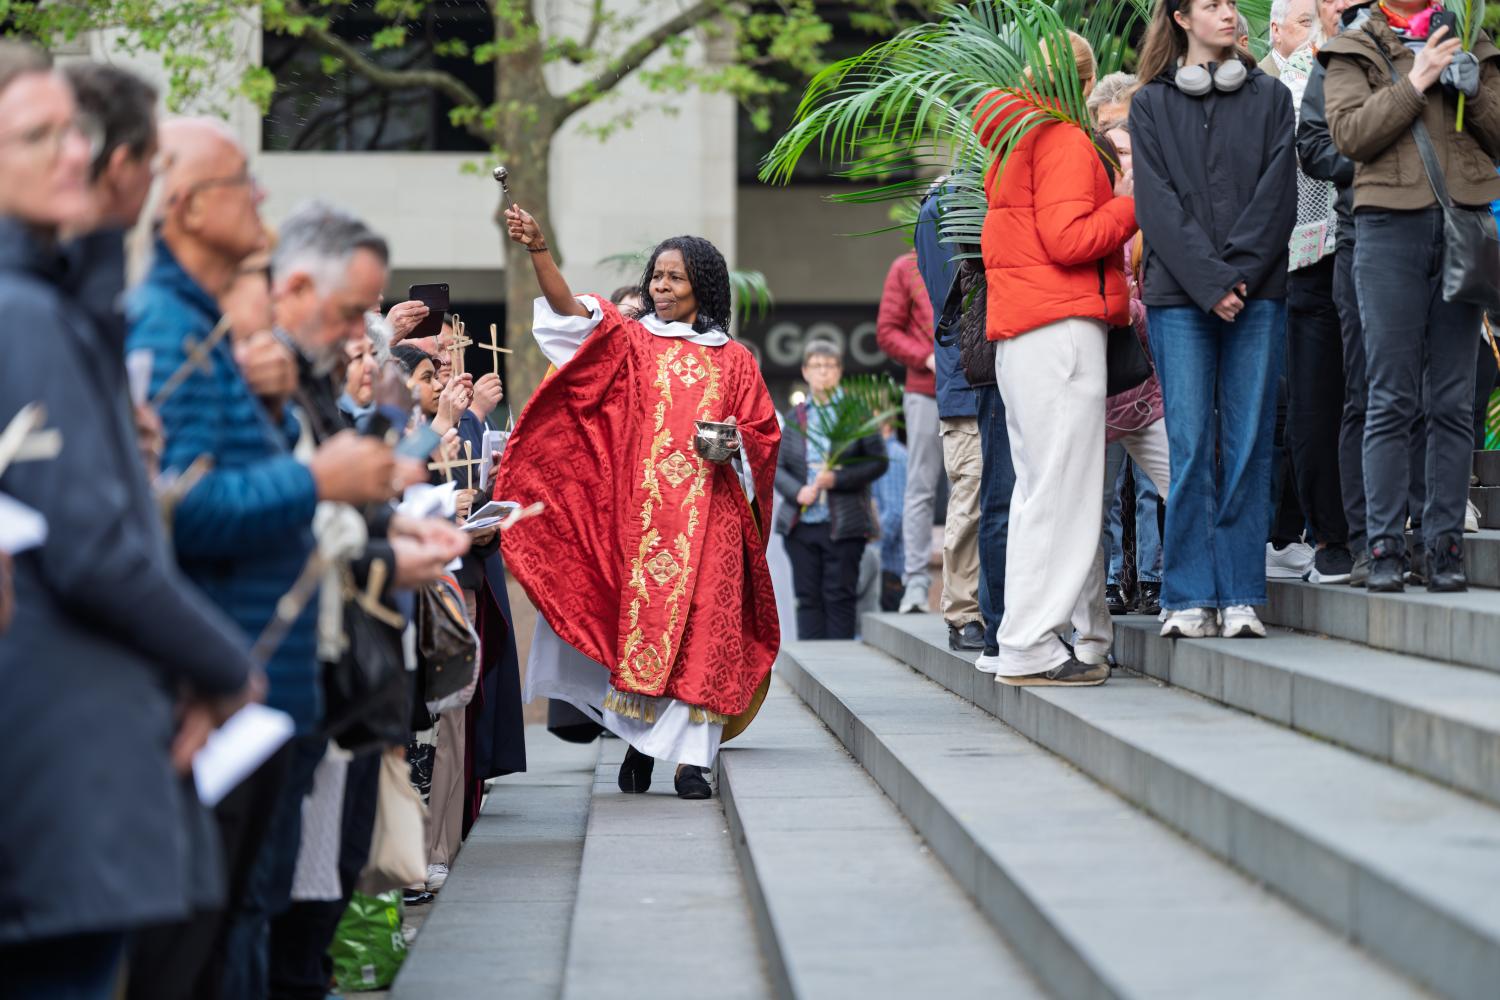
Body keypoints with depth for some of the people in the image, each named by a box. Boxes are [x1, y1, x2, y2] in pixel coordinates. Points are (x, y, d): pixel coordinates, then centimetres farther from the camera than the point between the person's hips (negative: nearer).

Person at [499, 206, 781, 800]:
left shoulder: (733, 362, 12)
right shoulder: (629, 342, 9)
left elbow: (762, 435, 14)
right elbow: (569, 311, -6)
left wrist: (733, 446, -8)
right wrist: (538, 250, -20)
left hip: (709, 515, 0)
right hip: (640, 512, 0)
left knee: (701, 625, -6)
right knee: (640, 618, -4)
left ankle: (691, 756, -7)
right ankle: (637, 742, 9)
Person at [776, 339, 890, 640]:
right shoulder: (795, 416, 11)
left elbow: (878, 462, -2)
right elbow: (777, 467, 9)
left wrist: (838, 478, -13)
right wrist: (798, 491, -10)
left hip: (843, 525, -3)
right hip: (801, 524, 3)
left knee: (839, 598, -2)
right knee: (808, 598, 4)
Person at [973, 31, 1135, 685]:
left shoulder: (1012, 146, 21)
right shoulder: (1064, 141, -8)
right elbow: (1068, 240, -17)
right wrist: (1132, 203, -5)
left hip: (1016, 336, 10)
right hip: (1062, 327, -10)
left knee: (1047, 489, 10)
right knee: (1062, 489, -10)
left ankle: (1092, 636, 15)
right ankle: (1032, 648, -13)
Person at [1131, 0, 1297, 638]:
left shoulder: (1270, 98, 12)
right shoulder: (1151, 105, 9)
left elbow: (1277, 196, 3)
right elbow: (1158, 205, 0)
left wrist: (1239, 272, -10)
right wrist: (1210, 283, -11)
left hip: (1257, 292, 1)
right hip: (1179, 296, -1)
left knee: (1249, 445, -2)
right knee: (1191, 446, -5)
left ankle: (1240, 597, 2)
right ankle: (1190, 599, -1)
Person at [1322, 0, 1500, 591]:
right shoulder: (1353, 51, 10)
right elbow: (1349, 133, -6)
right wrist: (1415, 82, -11)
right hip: (1391, 224, -2)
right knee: (1391, 398, -4)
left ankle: (1445, 545, 5)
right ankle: (1385, 548, -1)